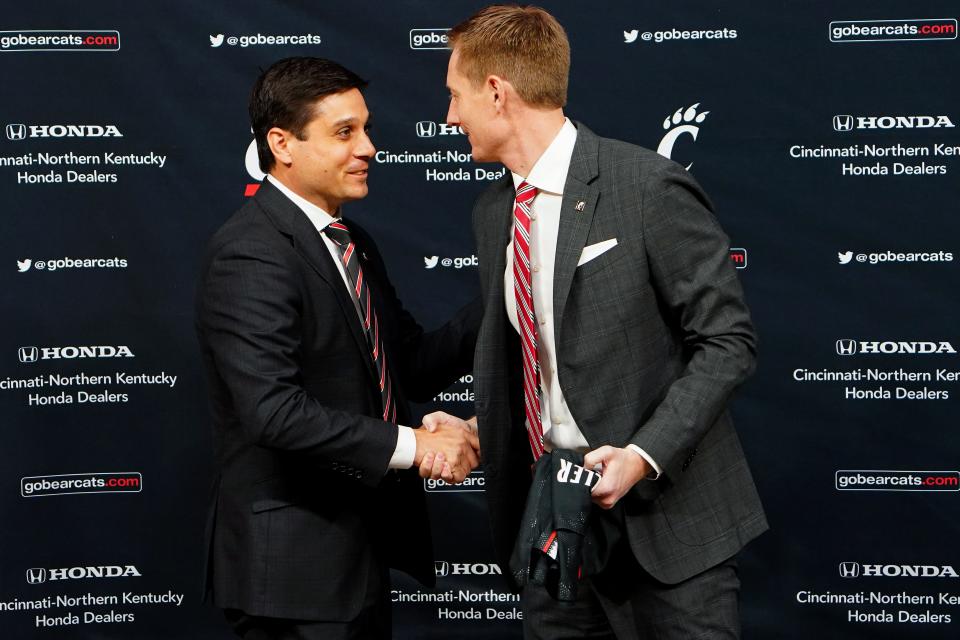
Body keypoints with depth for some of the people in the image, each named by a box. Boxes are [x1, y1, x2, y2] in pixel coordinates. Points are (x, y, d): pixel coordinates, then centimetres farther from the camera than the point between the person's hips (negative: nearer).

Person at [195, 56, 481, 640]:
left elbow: (413, 369, 10)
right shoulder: (250, 254, -18)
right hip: (295, 566, -9)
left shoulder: (351, 243, 13)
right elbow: (273, 411, -28)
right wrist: (409, 445, -26)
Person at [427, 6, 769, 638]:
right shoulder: (494, 211, 10)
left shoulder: (650, 188, -13)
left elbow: (727, 340, -13)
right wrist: (471, 428, 0)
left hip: (664, 514, -6)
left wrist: (645, 455, -22)